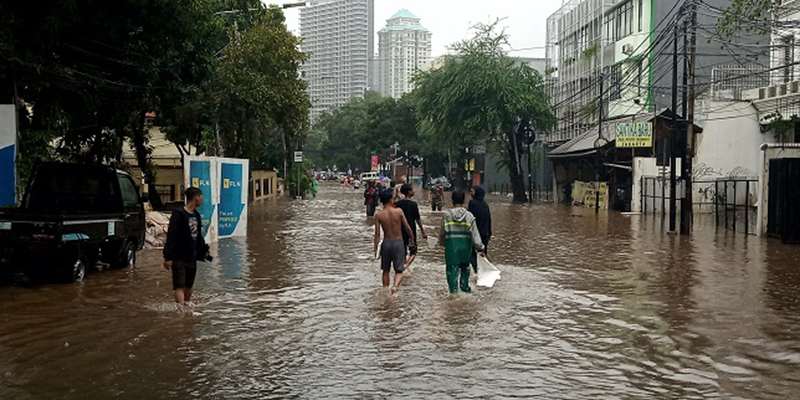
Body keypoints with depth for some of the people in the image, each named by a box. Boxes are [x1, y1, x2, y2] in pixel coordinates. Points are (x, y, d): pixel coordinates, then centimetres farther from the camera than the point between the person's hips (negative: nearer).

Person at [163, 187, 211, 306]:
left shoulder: (196, 215, 12)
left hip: (192, 257, 8)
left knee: (189, 285, 17)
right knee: (179, 286, -9)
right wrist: (168, 256, -21)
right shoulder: (178, 214, -13)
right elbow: (171, 237, -17)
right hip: (179, 257, -8)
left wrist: (204, 251, 23)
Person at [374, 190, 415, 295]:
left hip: (386, 242, 1)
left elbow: (377, 234, -7)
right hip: (398, 242, -1)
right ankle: (395, 286, -22)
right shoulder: (399, 212, -8)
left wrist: (376, 248, 0)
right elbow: (407, 228, -3)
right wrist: (412, 238, 14)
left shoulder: (379, 215, -6)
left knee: (386, 270, 19)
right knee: (399, 270, 4)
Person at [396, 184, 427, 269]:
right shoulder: (413, 204, -12)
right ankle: (406, 265, -18)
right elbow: (418, 219, -10)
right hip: (411, 230, -4)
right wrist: (423, 231, -1)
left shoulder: (398, 204, 1)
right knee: (413, 251, 6)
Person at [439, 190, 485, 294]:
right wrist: (480, 248, 2)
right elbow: (475, 234, -3)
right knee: (465, 266, 21)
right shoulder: (469, 216, -3)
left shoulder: (447, 215, -4)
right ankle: (465, 286, 30)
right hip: (465, 245, 2)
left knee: (452, 267, 3)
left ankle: (453, 288, -1)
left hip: (451, 246, -2)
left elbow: (442, 233, 5)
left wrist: (442, 242, 24)